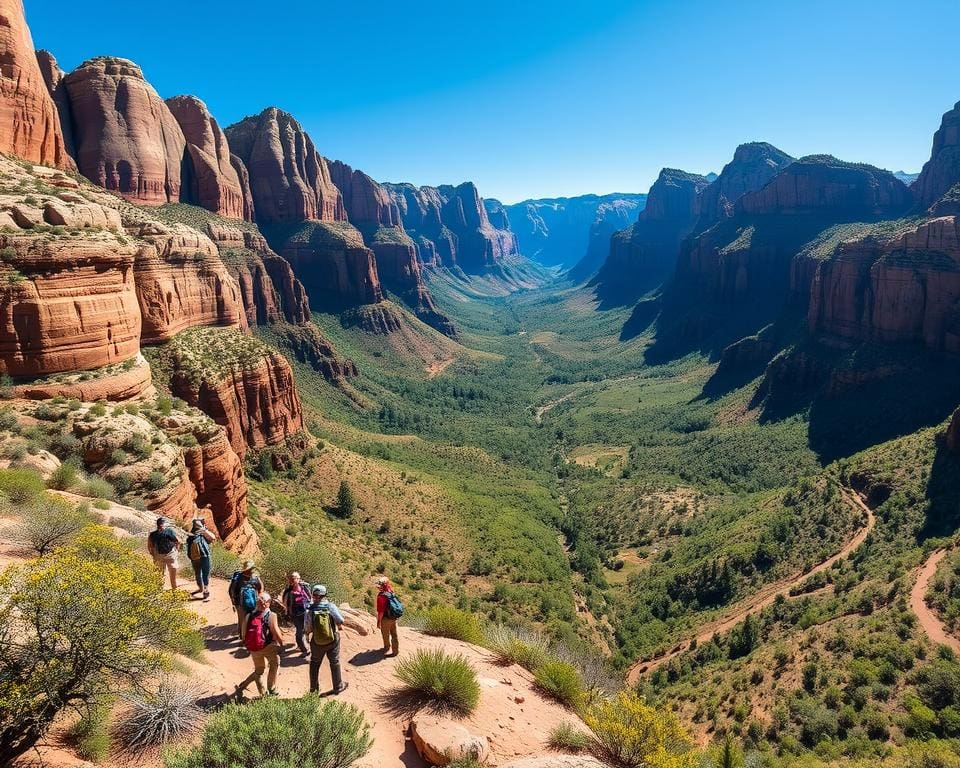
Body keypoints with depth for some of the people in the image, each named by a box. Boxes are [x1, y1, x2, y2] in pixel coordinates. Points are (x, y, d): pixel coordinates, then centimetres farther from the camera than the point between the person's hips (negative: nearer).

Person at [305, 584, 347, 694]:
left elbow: (308, 629, -14)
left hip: (317, 642, 0)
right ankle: (338, 687, 26)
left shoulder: (310, 610, -18)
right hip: (332, 640, 0)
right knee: (335, 663, 17)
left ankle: (314, 688, 32)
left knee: (315, 663, 22)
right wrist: (337, 626, 11)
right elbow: (341, 621, -10)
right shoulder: (331, 607, -17)